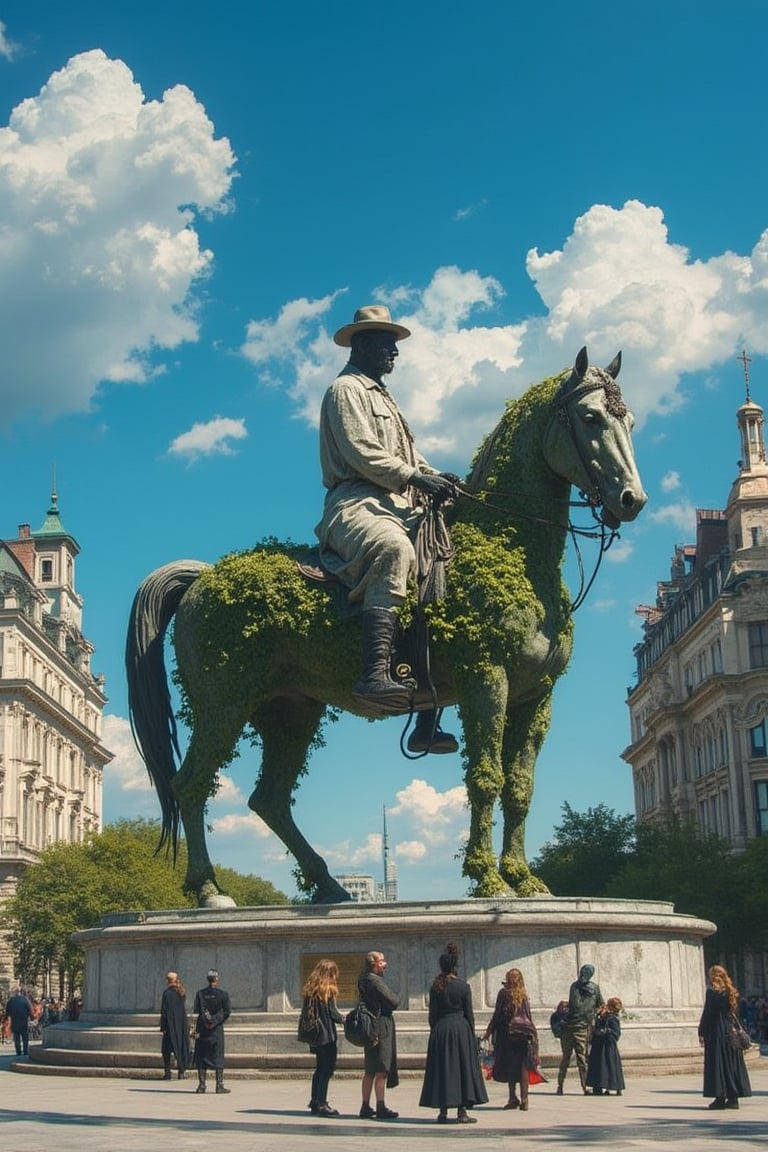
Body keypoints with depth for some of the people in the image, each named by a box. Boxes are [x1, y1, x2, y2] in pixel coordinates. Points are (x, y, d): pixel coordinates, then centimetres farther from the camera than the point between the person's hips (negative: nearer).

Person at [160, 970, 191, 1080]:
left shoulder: (167, 993, -12)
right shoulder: (182, 993, 7)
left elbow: (164, 1011, -12)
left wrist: (163, 1026, -9)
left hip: (170, 1024, -5)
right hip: (182, 1024, 5)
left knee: (166, 1049, 4)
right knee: (181, 1046, 9)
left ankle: (167, 1072, -1)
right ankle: (181, 1071, 6)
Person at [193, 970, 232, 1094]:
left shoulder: (200, 993, 1)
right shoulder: (223, 994, -3)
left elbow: (197, 1009, -8)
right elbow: (227, 1012, -7)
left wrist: (207, 1020, -3)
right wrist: (215, 1022, 0)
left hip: (202, 1028, 1)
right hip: (217, 1029, -1)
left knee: (201, 1057, 6)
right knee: (218, 1057, 2)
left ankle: (201, 1085, 5)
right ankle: (219, 1085, -1)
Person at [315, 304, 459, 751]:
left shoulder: (383, 397, 32)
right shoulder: (347, 389, 4)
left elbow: (409, 455, 28)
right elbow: (360, 452, -11)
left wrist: (439, 478, 8)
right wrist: (417, 477, -14)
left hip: (399, 509, 10)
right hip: (357, 504, -10)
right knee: (394, 548, -40)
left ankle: (428, 724, -2)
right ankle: (376, 675, -53)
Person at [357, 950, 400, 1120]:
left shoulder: (364, 980, 14)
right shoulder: (375, 981, -16)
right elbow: (393, 1001, -15)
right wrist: (396, 997, 5)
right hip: (381, 1025, -10)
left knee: (369, 1071, 13)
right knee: (381, 1071, -5)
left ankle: (366, 1107, 17)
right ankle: (381, 1108, -3)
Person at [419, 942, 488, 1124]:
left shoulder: (435, 988, -2)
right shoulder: (463, 986, -4)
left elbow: (432, 1014, 1)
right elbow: (469, 1014, -2)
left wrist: (434, 1032, 11)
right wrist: (472, 1034, 7)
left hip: (440, 1029, 1)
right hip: (461, 1028, -1)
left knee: (442, 1068, 7)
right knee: (463, 1067, 4)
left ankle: (443, 1111, 8)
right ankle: (462, 1111, 2)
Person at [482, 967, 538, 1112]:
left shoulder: (504, 993, -3)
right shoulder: (523, 995, 8)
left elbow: (497, 1014, -5)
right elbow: (529, 1016, 9)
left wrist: (489, 1031, 4)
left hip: (508, 1033, -3)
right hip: (524, 1034, 3)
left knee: (509, 1067, 3)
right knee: (523, 1066, 4)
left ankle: (513, 1098, -4)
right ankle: (524, 1100, 1)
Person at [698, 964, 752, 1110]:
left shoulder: (712, 990, -9)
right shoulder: (731, 991, 9)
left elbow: (707, 1013, -12)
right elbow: (735, 1012, 11)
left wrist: (701, 1032, -8)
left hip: (716, 1032, -6)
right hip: (731, 1031, 6)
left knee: (717, 1063, -2)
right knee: (732, 1063, 8)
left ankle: (720, 1096, -5)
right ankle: (733, 1097, 8)